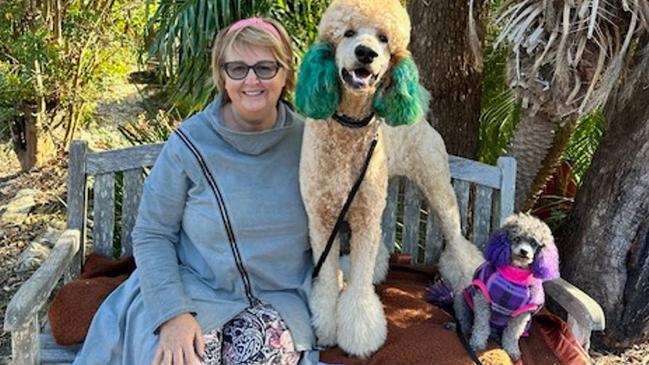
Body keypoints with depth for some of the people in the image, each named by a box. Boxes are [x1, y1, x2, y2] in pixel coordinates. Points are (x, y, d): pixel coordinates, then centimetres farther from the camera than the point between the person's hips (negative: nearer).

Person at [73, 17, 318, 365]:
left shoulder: (306, 141, -1)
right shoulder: (189, 143, -8)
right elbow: (151, 234, -3)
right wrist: (172, 312, -15)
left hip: (278, 296, 1)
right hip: (195, 288, -1)